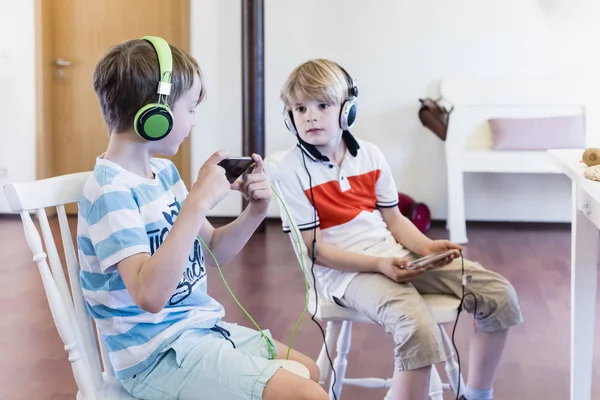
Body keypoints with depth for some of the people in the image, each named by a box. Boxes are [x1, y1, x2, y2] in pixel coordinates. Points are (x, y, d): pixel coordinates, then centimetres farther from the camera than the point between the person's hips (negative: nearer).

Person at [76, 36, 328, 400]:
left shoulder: (164, 171, 7)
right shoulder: (111, 192, -20)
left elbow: (211, 254, 15)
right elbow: (150, 294, -33)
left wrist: (255, 213, -3)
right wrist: (199, 202, -33)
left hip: (200, 327, 9)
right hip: (157, 352, -9)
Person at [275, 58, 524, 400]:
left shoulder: (370, 155, 7)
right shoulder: (292, 170, -9)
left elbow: (394, 219, 13)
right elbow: (315, 248, -11)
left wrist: (427, 247, -7)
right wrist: (379, 265, -20)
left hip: (398, 256, 7)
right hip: (345, 269, -6)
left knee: (500, 295, -2)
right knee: (418, 330, -35)